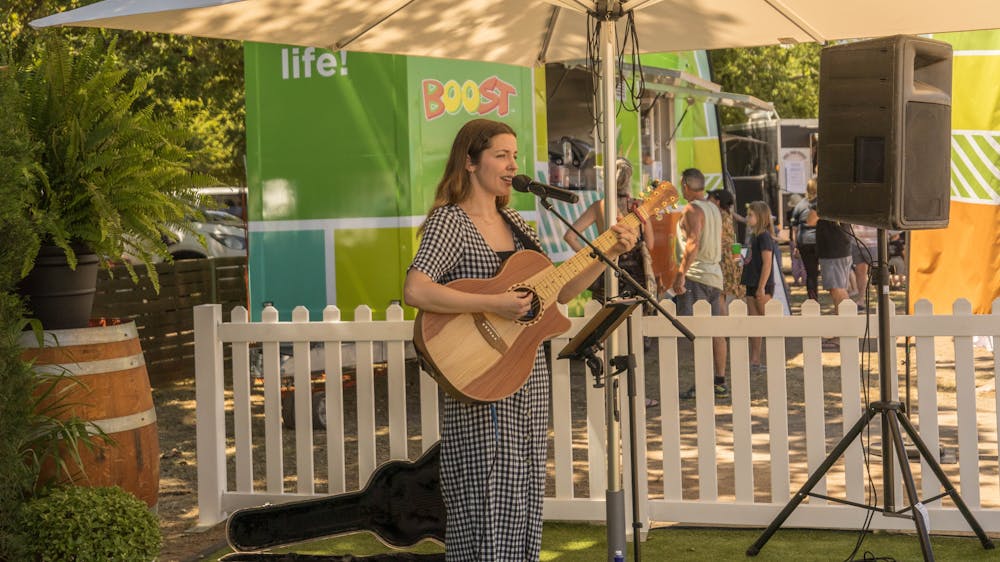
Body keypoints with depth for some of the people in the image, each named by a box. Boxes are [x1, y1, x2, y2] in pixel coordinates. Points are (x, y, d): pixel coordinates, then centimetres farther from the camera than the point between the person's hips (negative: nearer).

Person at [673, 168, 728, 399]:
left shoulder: (692, 209, -9)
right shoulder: (714, 209, 17)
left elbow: (693, 243, -19)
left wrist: (680, 274, -19)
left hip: (696, 275, -9)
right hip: (715, 274, 9)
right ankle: (720, 382, 11)